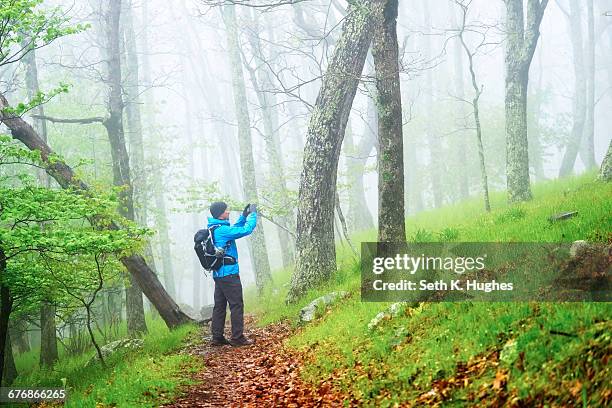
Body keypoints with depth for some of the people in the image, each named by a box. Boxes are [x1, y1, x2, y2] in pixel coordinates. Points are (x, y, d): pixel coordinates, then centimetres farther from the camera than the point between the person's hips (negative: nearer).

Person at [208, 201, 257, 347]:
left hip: (218, 274, 9)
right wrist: (253, 214, -5)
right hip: (229, 274, -9)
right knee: (237, 305, -4)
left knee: (219, 306, 11)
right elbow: (246, 230, -19)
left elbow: (234, 230, 25)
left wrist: (244, 216, 18)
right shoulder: (222, 230, -19)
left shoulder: (213, 229, 11)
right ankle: (237, 338, -3)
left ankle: (217, 337, 14)